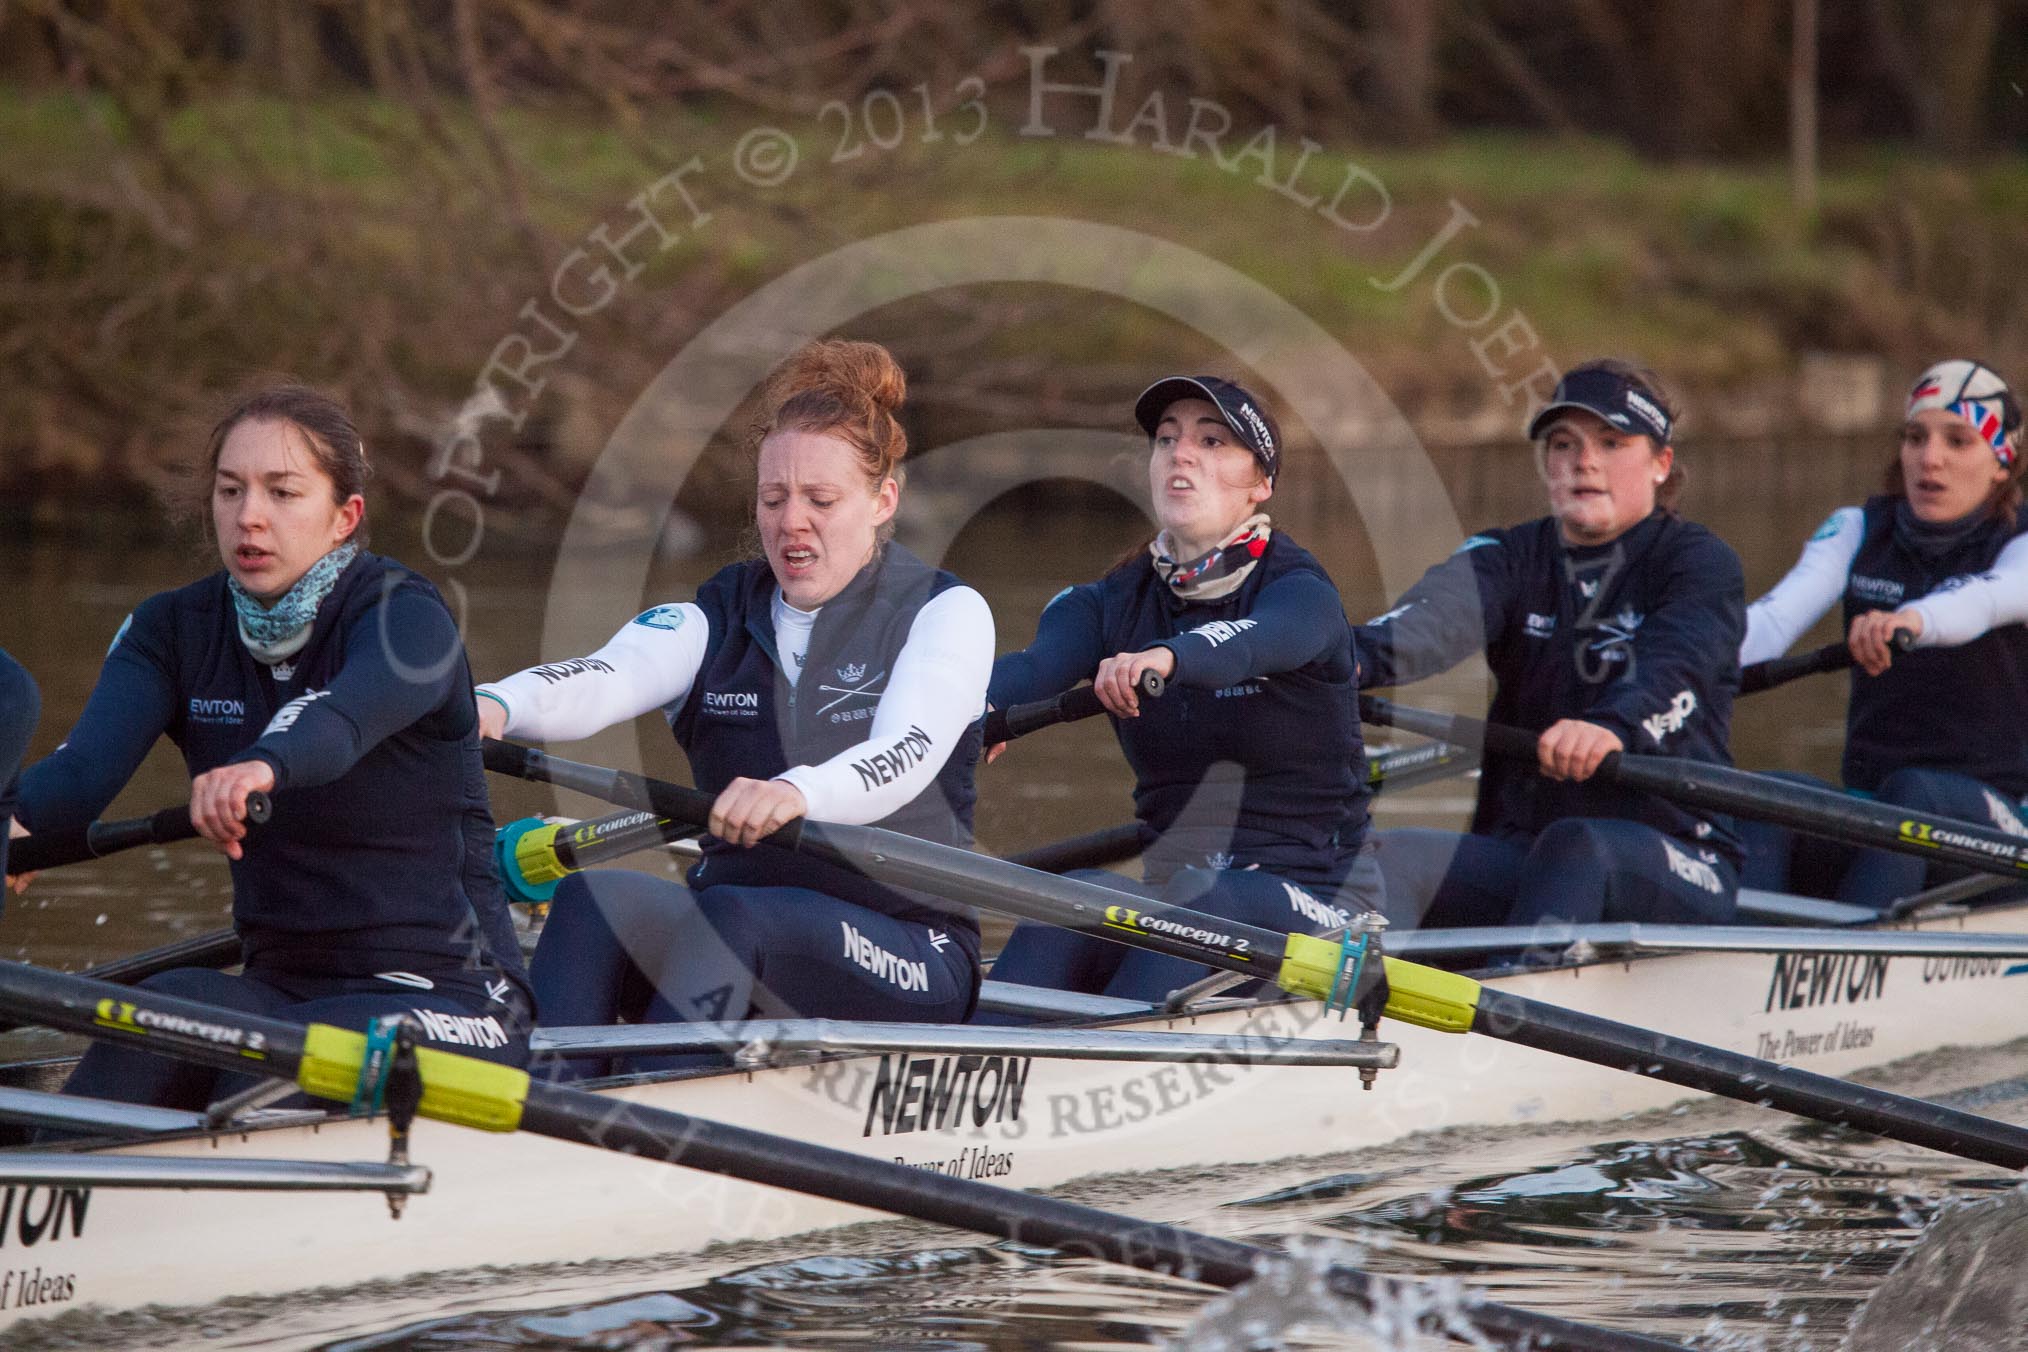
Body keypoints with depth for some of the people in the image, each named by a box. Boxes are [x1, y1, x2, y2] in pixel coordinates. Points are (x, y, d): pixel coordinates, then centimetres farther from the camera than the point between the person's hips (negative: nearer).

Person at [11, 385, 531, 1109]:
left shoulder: (405, 616, -10)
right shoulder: (173, 629, 6)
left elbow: (339, 721, -34)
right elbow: (86, 765, -12)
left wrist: (263, 767, -58)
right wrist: (17, 817, -36)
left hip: (449, 994, -4)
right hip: (283, 986, 4)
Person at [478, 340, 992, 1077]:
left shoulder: (944, 611, 3)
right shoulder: (719, 618, 13)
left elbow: (905, 755, -19)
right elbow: (606, 677, -10)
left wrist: (798, 793, -43)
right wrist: (496, 706, -35)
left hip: (908, 960, -4)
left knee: (729, 919, -35)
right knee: (593, 898, -27)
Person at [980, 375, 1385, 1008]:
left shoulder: (1299, 590, -5)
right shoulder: (1109, 604, 9)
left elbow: (1250, 643, -30)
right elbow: (1038, 664, -14)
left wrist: (1163, 658, -54)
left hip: (1310, 898, -4)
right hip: (1173, 887, 4)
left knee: (1197, 909, -36)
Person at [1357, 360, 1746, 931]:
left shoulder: (1701, 563, 2)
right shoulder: (1512, 557, 12)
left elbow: (1670, 666, -20)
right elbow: (1443, 611, -12)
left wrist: (1612, 726, -45)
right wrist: (1360, 657, -36)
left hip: (1674, 869, -4)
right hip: (1519, 851, 4)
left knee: (1576, 846, -36)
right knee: (1390, 859, -24)